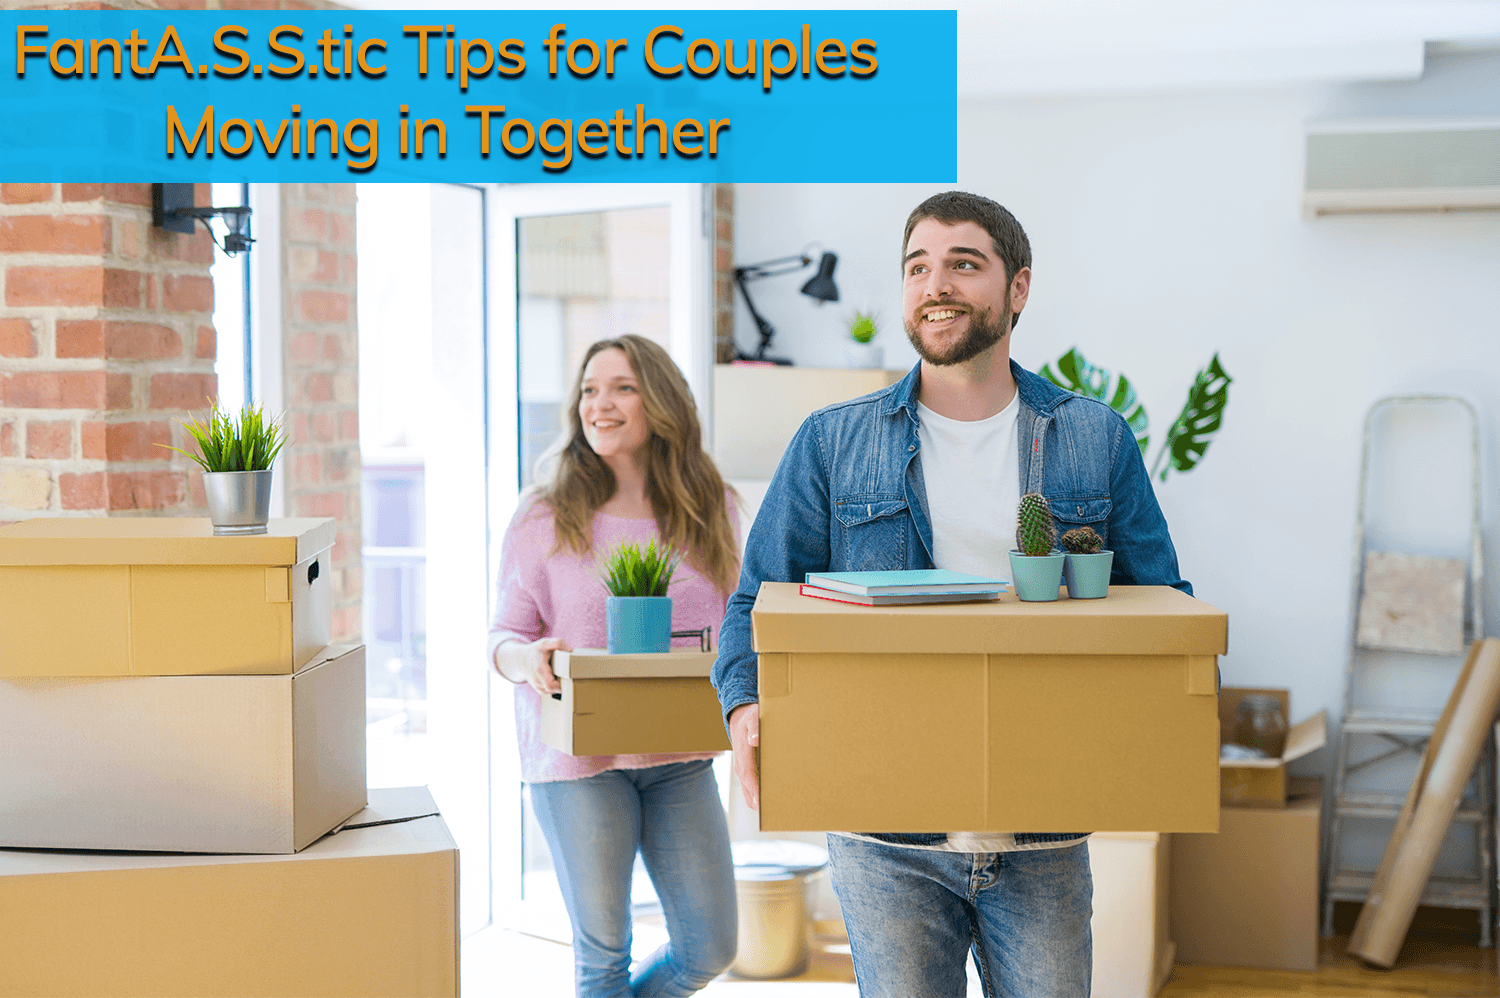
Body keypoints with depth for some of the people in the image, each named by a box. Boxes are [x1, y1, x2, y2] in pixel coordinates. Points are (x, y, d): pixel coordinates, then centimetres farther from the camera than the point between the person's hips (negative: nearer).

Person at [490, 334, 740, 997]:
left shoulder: (710, 511, 4)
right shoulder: (544, 520, -3)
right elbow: (503, 634, 1)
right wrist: (526, 659, -22)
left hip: (681, 755, 3)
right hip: (576, 757, -3)